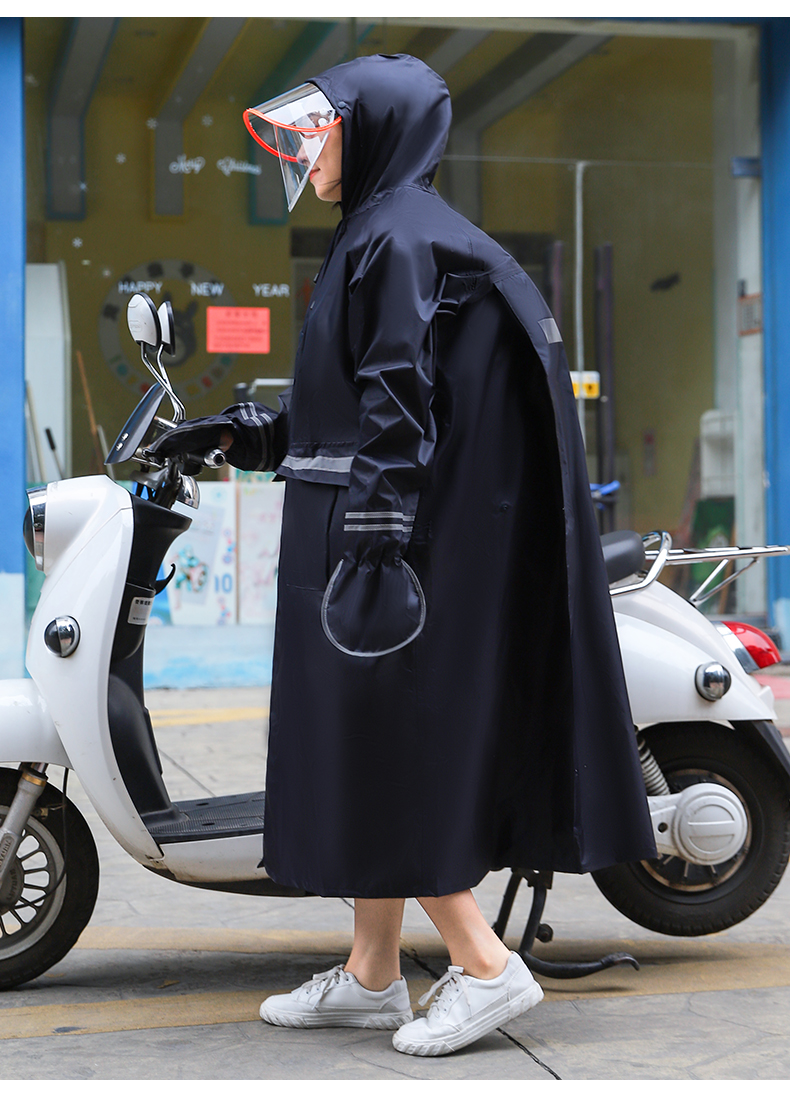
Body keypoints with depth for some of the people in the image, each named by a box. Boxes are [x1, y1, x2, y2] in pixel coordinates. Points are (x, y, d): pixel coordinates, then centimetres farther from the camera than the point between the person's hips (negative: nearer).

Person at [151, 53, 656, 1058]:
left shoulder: (399, 237, -13)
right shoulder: (374, 234, 18)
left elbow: (400, 401, -20)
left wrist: (374, 541, -24)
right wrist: (232, 432, 20)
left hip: (387, 528, -10)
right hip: (365, 527, 10)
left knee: (382, 744, -7)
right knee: (364, 746, 11)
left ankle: (484, 965, -2)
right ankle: (371, 975, 18)